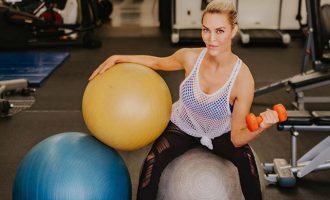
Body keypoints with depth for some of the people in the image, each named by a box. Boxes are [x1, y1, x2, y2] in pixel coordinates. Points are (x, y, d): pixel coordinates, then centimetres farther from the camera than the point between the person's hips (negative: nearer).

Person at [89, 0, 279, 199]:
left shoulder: (243, 78, -30)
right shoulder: (190, 57, -24)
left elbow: (237, 137, -24)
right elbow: (158, 62, 0)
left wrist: (261, 127, -43)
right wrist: (117, 59, -6)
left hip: (220, 135, -1)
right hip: (182, 127, 1)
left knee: (246, 158, -30)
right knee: (152, 162, -25)